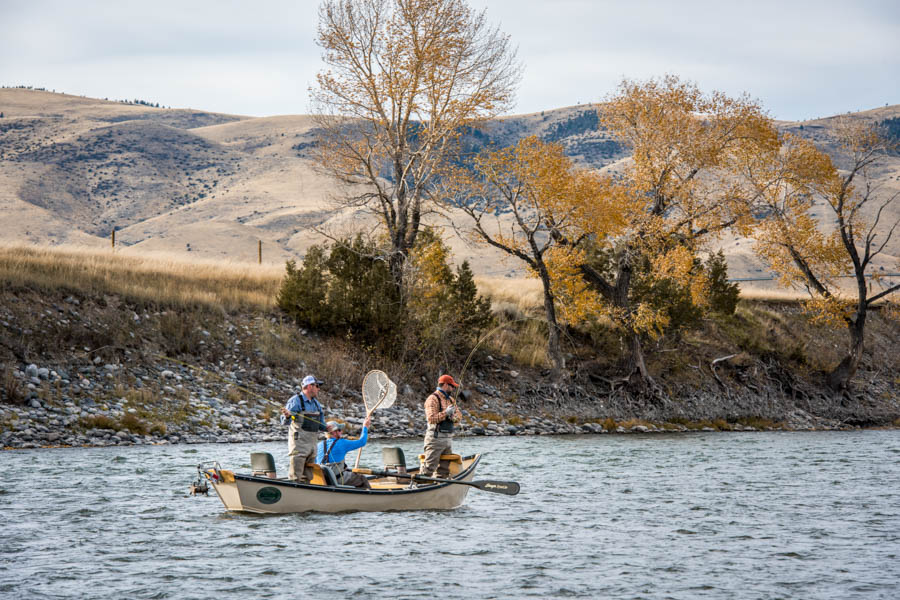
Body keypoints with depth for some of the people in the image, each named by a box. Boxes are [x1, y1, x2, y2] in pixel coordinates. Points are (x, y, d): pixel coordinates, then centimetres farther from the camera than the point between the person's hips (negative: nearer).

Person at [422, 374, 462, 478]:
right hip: (435, 439, -9)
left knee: (444, 469, 12)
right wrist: (446, 413, -21)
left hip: (447, 439, 9)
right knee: (429, 466, -13)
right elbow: (431, 418, -21)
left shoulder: (450, 400, 18)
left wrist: (453, 417, -7)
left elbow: (458, 416, 15)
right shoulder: (433, 399, -10)